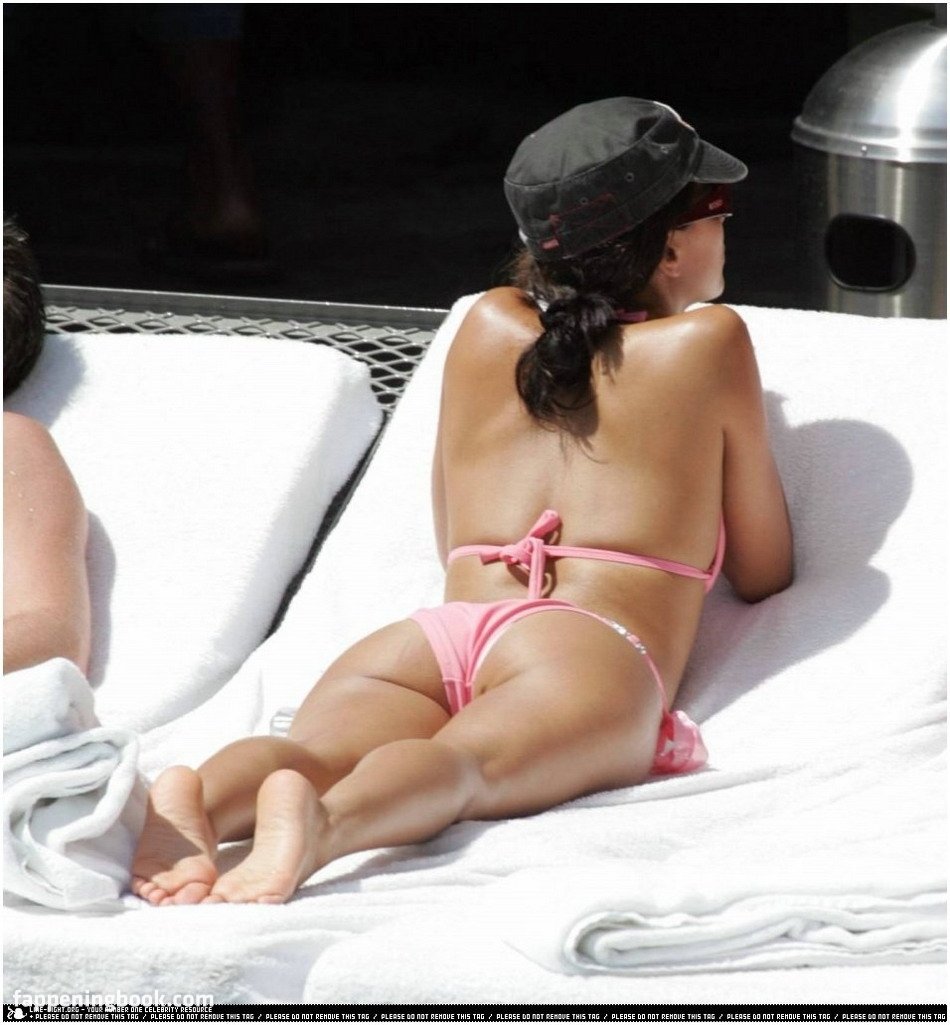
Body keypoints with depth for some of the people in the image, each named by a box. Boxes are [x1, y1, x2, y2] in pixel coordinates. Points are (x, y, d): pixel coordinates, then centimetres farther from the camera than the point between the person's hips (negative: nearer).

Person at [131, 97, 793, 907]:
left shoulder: (488, 328, 30)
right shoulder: (708, 341, 17)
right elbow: (763, 573, 24)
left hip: (440, 626, 4)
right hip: (593, 642, -4)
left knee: (313, 748, -23)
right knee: (468, 763, -33)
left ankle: (188, 806, -56)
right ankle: (320, 825, -64)